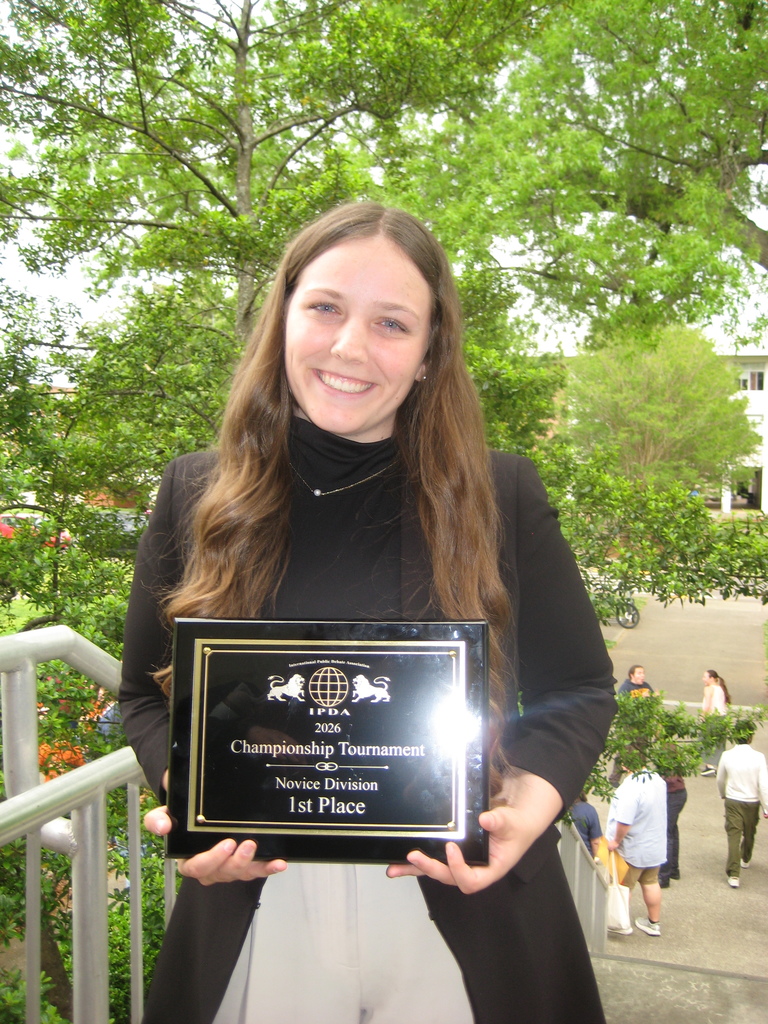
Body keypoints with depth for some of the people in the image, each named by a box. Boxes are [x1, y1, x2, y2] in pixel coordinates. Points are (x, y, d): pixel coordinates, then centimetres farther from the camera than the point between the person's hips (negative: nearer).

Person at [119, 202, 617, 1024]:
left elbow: (579, 691, 2)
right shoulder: (196, 495, -2)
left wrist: (527, 808, -14)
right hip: (254, 912, 1)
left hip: (463, 922, 0)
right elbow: (147, 694, 7)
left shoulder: (501, 496, -5)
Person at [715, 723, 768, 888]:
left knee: (734, 835, -1)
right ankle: (745, 859, 47)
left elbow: (720, 780, 6)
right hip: (752, 802, 1)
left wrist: (723, 794, 26)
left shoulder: (727, 756, -10)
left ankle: (734, 874, -9)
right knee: (749, 834, 23)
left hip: (733, 801, 0)